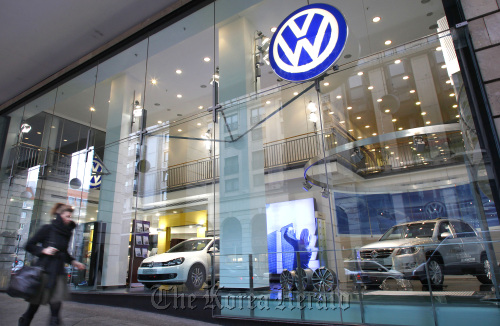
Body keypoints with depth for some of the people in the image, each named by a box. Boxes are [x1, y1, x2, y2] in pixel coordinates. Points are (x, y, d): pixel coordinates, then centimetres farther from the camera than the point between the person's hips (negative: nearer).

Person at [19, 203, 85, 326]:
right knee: (35, 304, 8)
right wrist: (43, 250, -15)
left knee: (56, 304, -5)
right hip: (44, 270, -4)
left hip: (58, 272, 4)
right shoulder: (47, 229, -6)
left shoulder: (67, 232, 9)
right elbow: (29, 245, -2)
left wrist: (73, 262, 11)